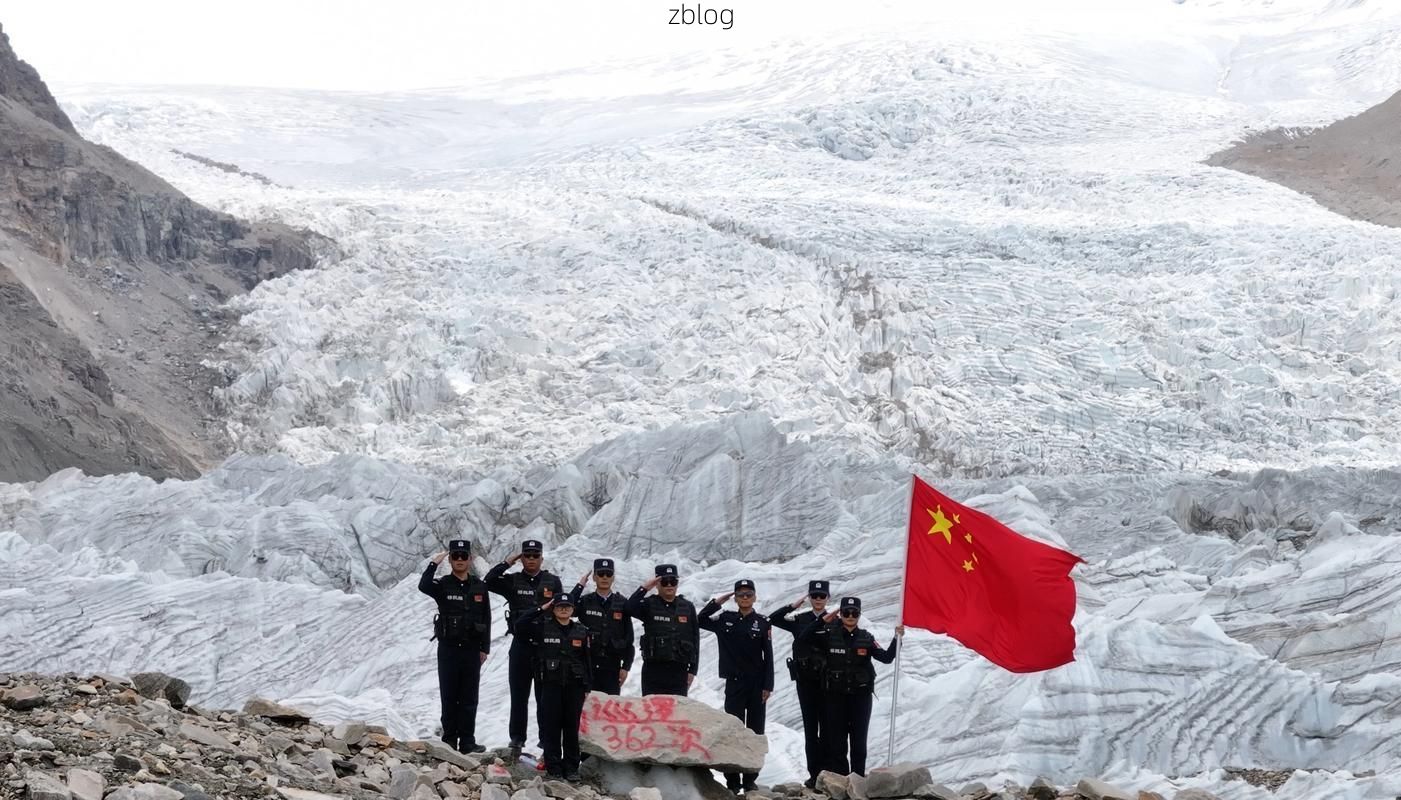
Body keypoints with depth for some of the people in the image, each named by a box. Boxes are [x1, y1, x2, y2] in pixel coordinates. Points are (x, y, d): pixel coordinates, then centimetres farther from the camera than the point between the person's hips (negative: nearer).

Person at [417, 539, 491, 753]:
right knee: (449, 697, 2)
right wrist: (434, 564, -25)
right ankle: (449, 741, 7)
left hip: (472, 649, 2)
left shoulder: (479, 587, 7)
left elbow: (486, 619, 8)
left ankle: (467, 741, 6)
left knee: (469, 698, 3)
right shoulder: (443, 585, 0)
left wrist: (485, 648, 3)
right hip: (448, 648, -2)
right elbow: (423, 587, -24)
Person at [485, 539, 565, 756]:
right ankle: (517, 741, 12)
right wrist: (507, 562, -10)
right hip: (520, 645, 0)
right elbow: (489, 581, -12)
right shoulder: (513, 581, 5)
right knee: (519, 696, 5)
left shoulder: (553, 582, 6)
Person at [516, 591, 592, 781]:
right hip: (550, 685, -2)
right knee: (551, 726, -2)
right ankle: (553, 767, 4)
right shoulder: (543, 627, 3)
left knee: (572, 727, 3)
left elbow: (587, 661, 11)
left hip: (574, 686, 2)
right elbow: (519, 625, -10)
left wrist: (587, 687, 7)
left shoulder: (582, 631, 9)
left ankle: (571, 768, 9)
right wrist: (540, 609, -6)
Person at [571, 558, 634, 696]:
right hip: (588, 665, 0)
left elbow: (629, 638, 6)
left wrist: (626, 666, 0)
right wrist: (580, 586, -8)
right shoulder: (585, 602, 6)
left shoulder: (622, 604, 6)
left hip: (612, 666, 0)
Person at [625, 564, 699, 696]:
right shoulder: (649, 605, 2)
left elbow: (695, 639, 10)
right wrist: (644, 588, -17)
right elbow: (629, 608, -19)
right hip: (653, 669, -2)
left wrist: (692, 670, 6)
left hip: (679, 670, 2)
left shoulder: (687, 607, 9)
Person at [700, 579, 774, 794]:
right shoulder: (726, 620, 4)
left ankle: (750, 779, 11)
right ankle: (732, 780, 3)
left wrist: (768, 686, -8)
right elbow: (701, 620, 8)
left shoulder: (763, 623, -2)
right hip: (734, 683, 1)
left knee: (755, 732, 4)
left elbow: (768, 656, -2)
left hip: (757, 684, -1)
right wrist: (717, 602, -1)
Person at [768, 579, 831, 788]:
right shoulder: (800, 620, 8)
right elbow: (773, 619, 1)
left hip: (828, 681, -3)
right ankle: (813, 773, 8)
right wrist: (793, 606, -5)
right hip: (805, 680, 3)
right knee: (810, 727, 5)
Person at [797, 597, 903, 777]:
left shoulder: (866, 638, 5)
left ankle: (858, 777, 9)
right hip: (835, 695, -1)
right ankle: (839, 777, 6)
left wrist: (897, 639, -15)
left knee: (859, 739, 3)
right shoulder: (830, 635, 1)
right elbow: (804, 637, -8)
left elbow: (886, 657, -2)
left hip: (860, 695, 1)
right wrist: (822, 620, -14)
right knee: (836, 738, 0)